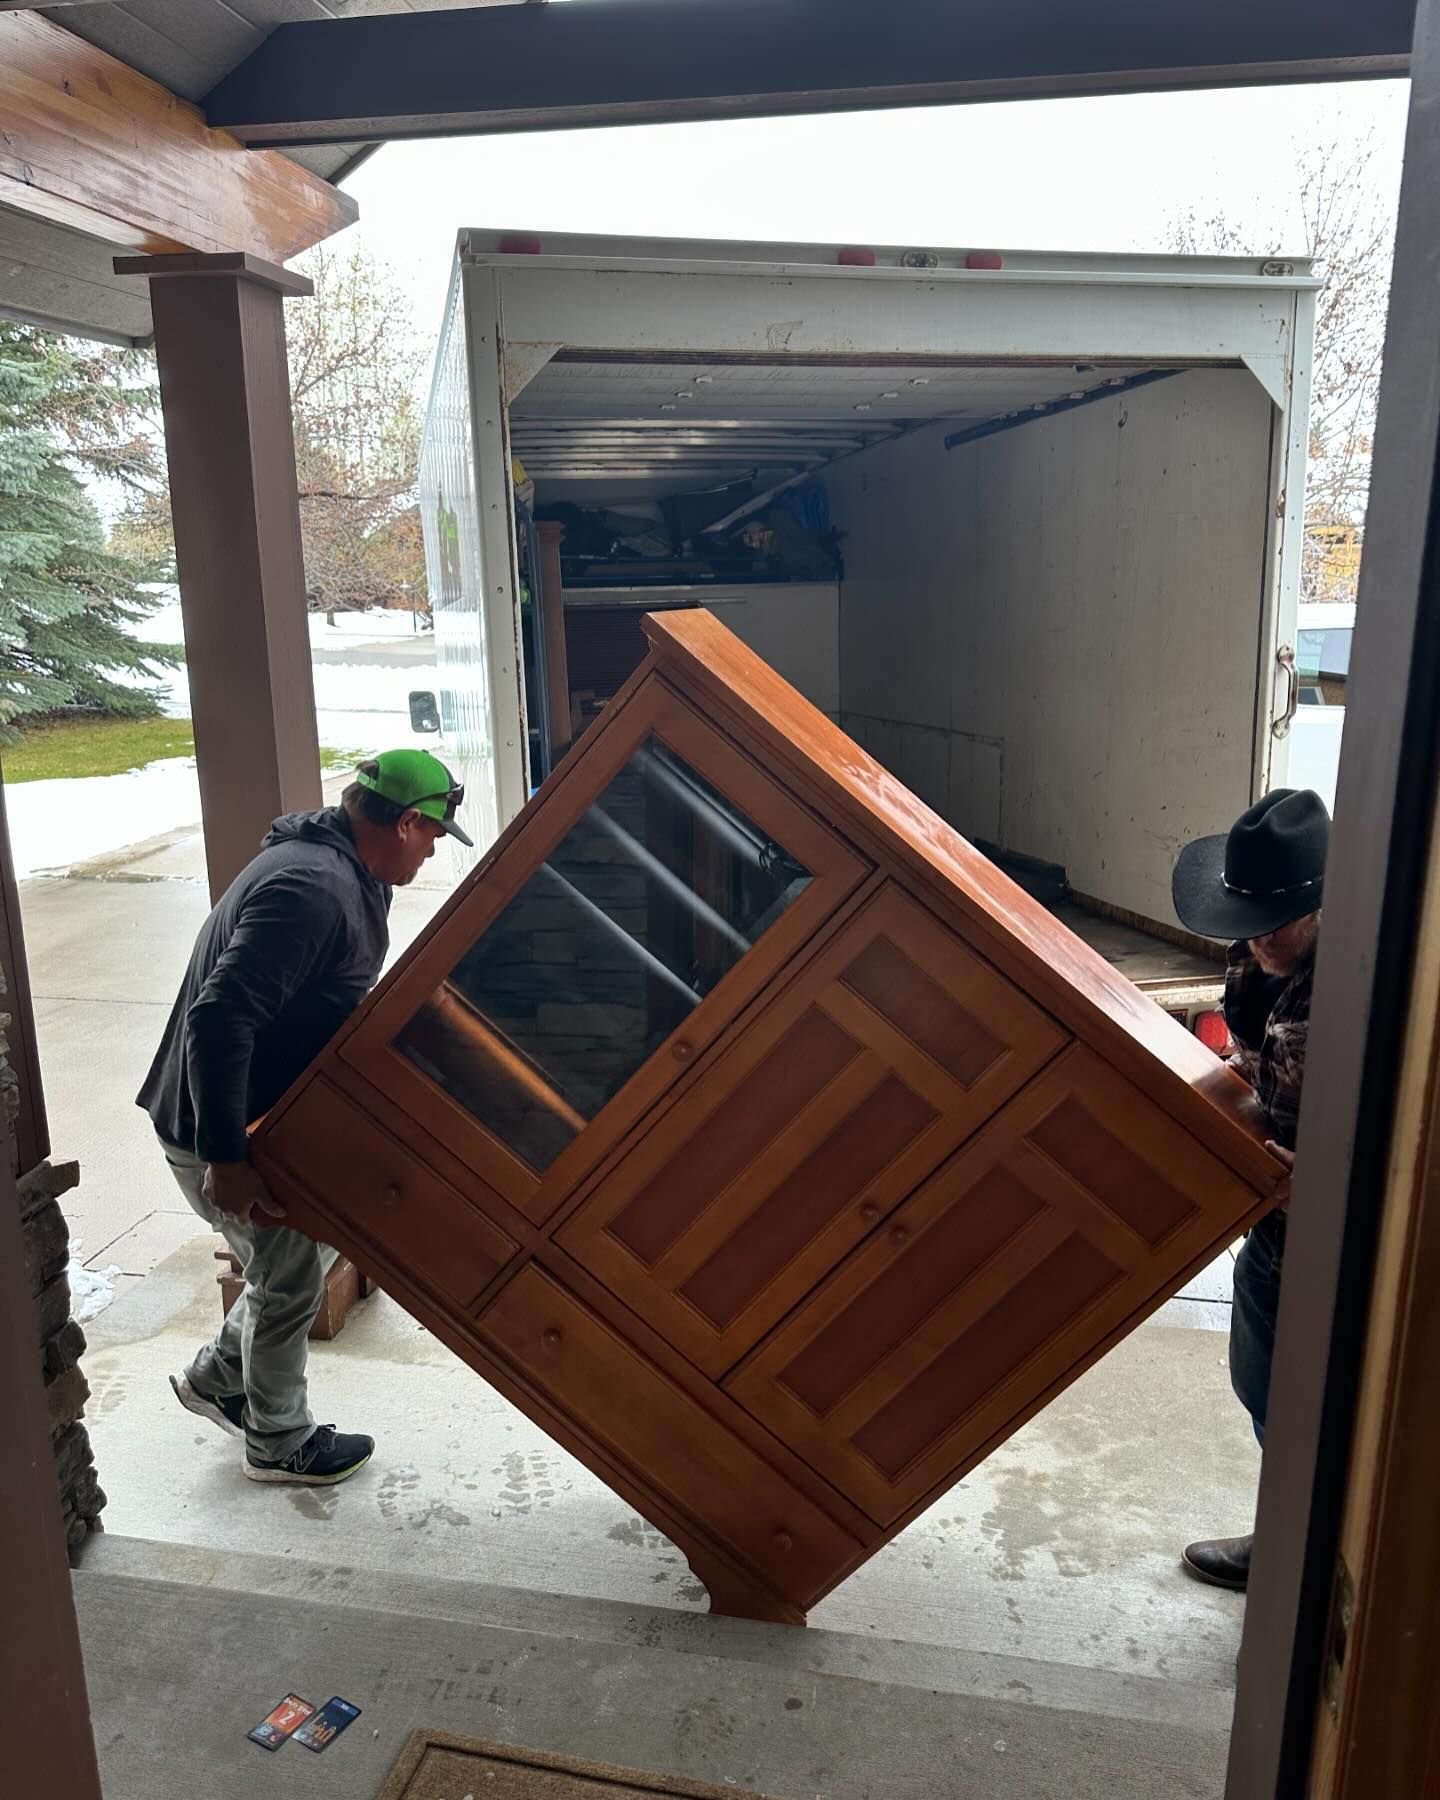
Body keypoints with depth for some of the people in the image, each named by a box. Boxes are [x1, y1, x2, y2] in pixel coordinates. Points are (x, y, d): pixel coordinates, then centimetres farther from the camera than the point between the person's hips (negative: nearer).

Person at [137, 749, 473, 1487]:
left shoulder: (340, 870, 5)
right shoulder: (311, 890, -29)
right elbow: (218, 1019, -36)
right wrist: (227, 1160, -33)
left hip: (268, 1117, 10)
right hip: (222, 1134, -10)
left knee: (302, 1257, 23)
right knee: (291, 1281, 9)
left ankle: (215, 1379, 43)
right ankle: (280, 1444, 32)